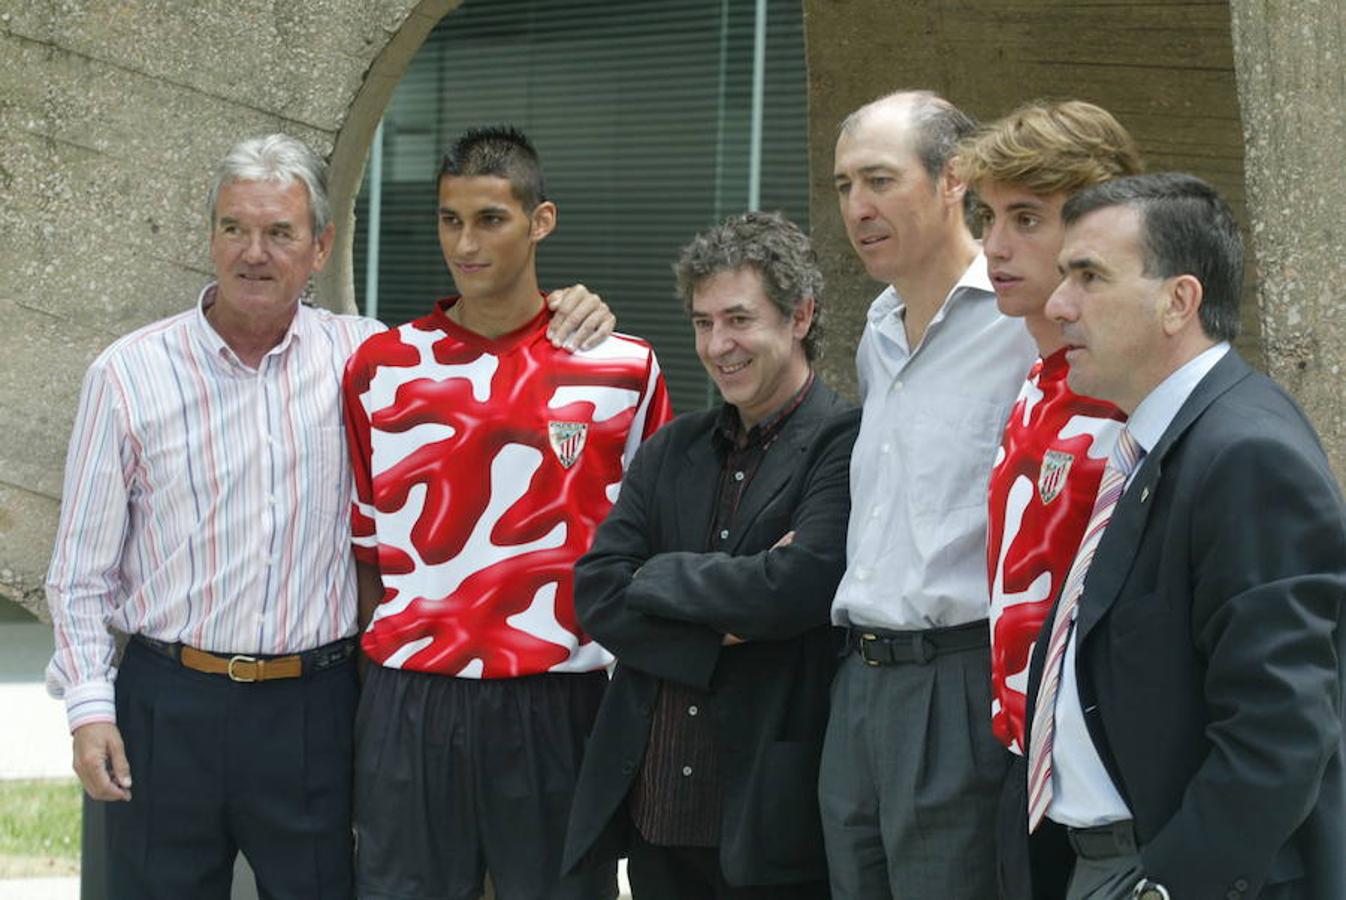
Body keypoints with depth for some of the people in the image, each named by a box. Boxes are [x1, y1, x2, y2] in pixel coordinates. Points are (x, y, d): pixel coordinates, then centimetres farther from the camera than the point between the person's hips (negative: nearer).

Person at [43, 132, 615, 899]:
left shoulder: (358, 356, 2)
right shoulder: (129, 374, -1)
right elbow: (83, 567, 3)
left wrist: (565, 319, -1)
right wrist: (89, 706, -4)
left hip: (314, 707, 1)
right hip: (168, 705, -1)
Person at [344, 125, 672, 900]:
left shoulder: (622, 367, 2)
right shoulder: (381, 370, 6)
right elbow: (364, 550, 11)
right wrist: (360, 694, 7)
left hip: (558, 710, -1)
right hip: (410, 709, 1)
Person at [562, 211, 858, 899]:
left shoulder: (845, 446, -7)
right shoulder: (669, 452, 14)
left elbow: (793, 590, -20)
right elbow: (595, 596, 5)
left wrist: (656, 577, -5)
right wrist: (716, 638, -10)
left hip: (772, 815, -6)